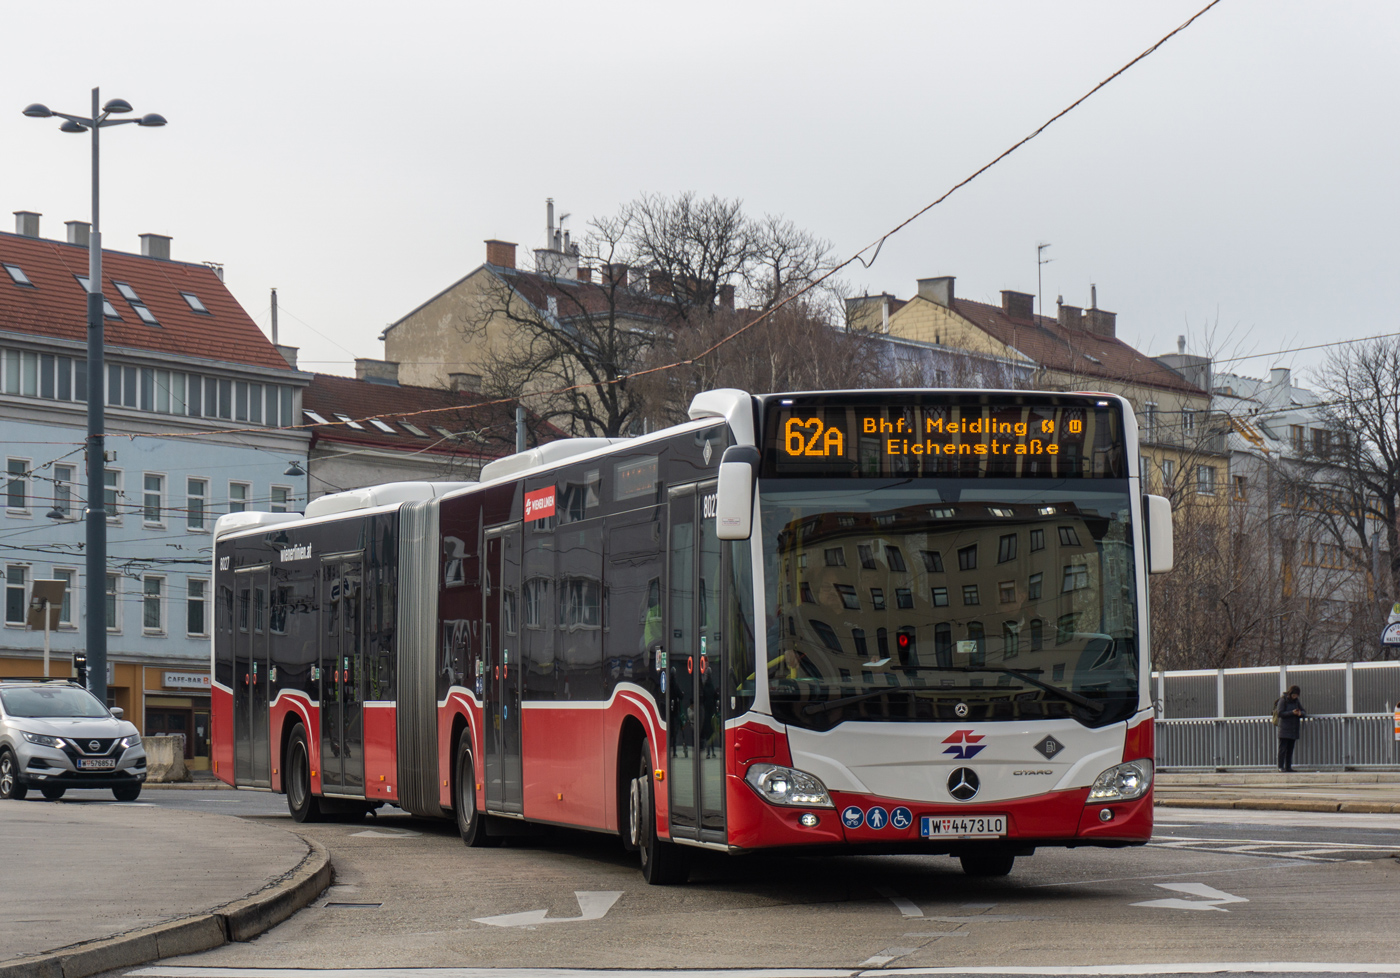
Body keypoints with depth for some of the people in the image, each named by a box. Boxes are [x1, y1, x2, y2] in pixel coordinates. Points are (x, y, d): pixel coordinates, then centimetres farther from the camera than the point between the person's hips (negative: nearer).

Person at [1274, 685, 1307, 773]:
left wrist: (1300, 713, -12)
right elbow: (1280, 713, -12)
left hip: (1293, 729, 6)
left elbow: (1304, 712, 12)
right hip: (1284, 728, -6)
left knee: (1290, 749, 6)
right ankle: (1280, 766, -8)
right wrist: (1292, 713, -20)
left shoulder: (1297, 701, 14)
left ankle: (1288, 767, 9)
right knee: (1283, 748, -8)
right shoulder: (1283, 700, -4)